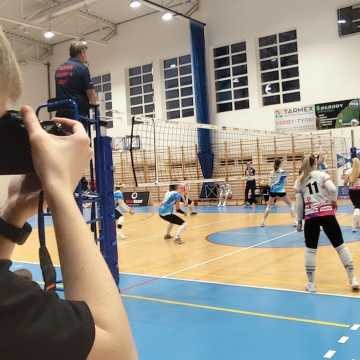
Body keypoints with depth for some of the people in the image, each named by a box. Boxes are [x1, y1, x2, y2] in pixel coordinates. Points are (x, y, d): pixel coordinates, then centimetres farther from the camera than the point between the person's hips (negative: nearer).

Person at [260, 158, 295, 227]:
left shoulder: (272, 173, 6)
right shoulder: (283, 172, -6)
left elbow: (270, 183, 11)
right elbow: (285, 182, 0)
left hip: (273, 191, 4)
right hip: (281, 191, -4)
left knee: (268, 206, 15)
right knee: (290, 205, 10)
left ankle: (263, 222, 9)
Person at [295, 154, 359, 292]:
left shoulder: (299, 181, 8)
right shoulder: (322, 175, 4)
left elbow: (299, 203, 6)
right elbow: (333, 190, -12)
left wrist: (299, 220, 14)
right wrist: (333, 201, 7)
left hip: (310, 217, 1)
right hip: (327, 214, -1)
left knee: (310, 249, 9)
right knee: (340, 246, 8)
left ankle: (311, 283, 11)